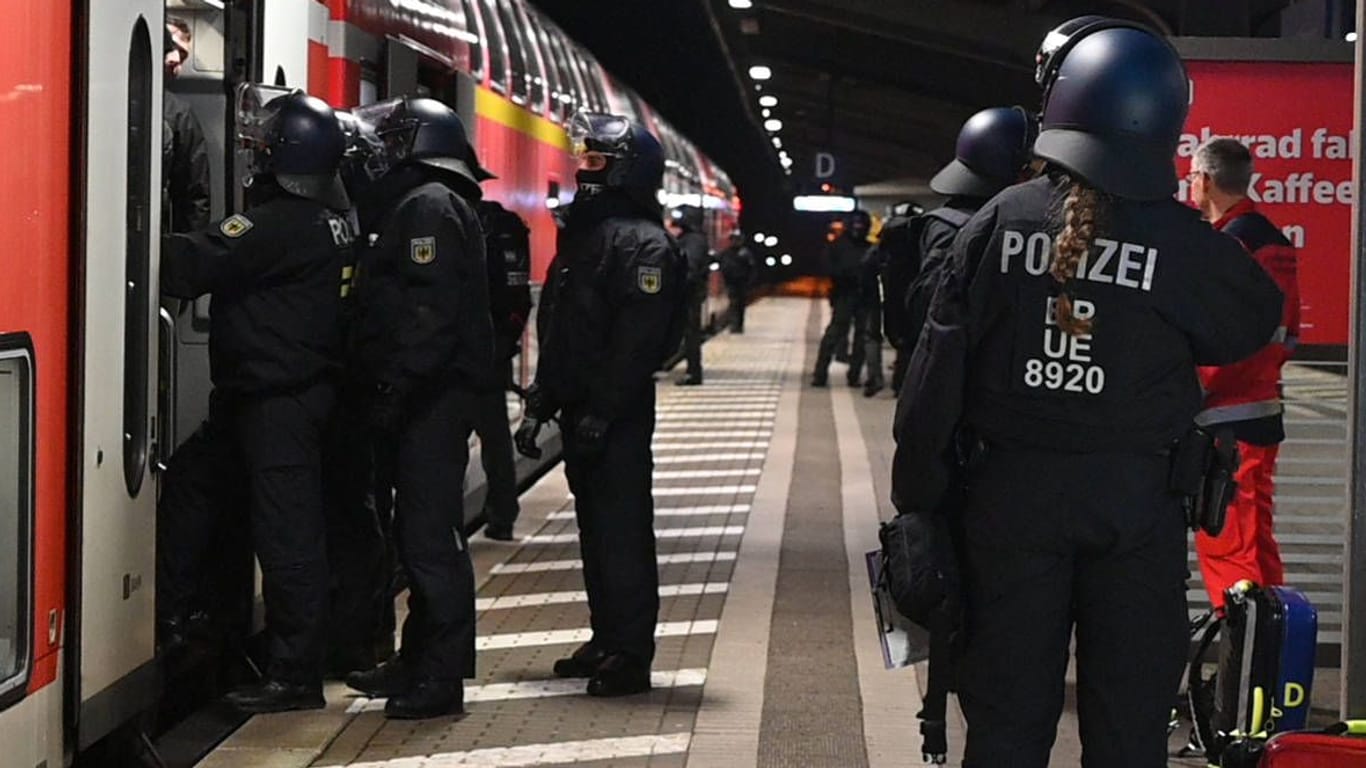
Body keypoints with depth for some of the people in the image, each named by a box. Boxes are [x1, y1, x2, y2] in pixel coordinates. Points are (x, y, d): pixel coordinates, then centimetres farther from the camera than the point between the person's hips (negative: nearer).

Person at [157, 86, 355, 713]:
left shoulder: (282, 225, -19)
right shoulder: (329, 219, 11)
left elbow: (192, 266, -22)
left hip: (278, 402, -10)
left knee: (285, 531, -6)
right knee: (188, 485, 19)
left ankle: (296, 677, -1)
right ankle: (163, 615, 27)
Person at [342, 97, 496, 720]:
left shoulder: (429, 206, -12)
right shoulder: (417, 203, 22)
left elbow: (429, 310, -22)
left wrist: (395, 387, -24)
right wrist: (392, 388, 17)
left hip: (431, 395, -11)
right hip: (431, 395, 11)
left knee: (430, 535, -9)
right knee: (419, 531, 16)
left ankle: (441, 677, -7)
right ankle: (419, 660, 24)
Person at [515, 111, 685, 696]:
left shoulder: (644, 246, -13)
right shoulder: (581, 235, 18)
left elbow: (637, 340, -21)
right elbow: (555, 333, 21)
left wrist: (601, 412, -24)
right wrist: (539, 403, 16)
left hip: (616, 416, -10)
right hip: (581, 411, 10)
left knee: (621, 531, -7)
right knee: (595, 527, 14)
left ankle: (630, 654, -5)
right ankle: (607, 641, 23)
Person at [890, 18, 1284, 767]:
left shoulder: (1000, 221, -4)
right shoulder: (1183, 242, -8)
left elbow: (937, 371, -3)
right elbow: (1257, 321, 8)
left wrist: (917, 498, 3)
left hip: (1011, 490, 1)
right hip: (1136, 500, -1)